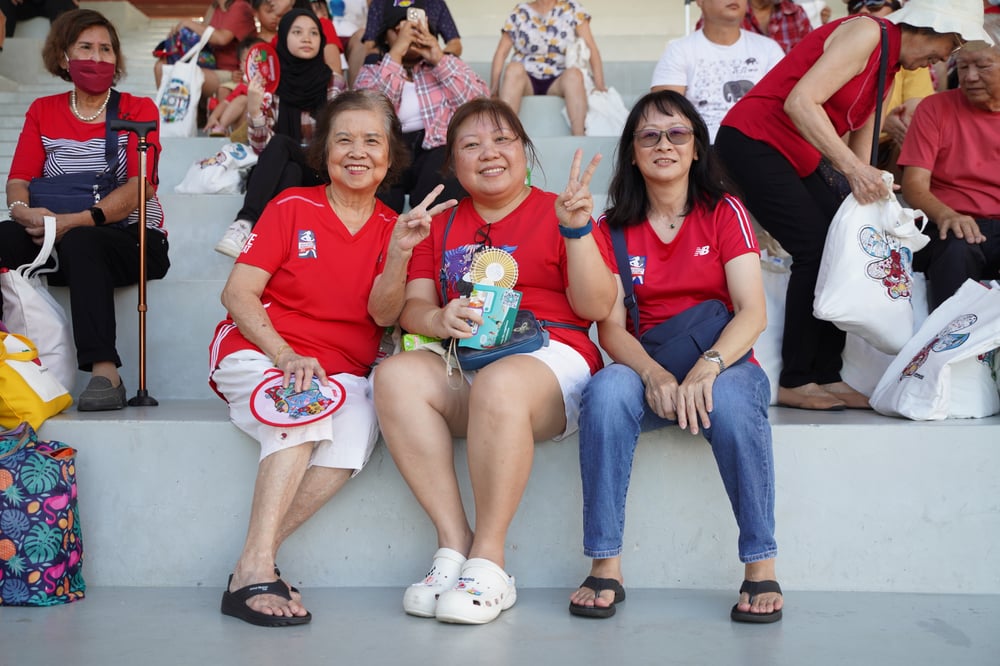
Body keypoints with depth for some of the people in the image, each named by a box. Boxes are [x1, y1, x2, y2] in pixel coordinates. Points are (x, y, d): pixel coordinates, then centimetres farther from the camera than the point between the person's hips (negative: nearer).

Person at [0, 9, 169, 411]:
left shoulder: (138, 109, 6)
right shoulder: (42, 112, 16)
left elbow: (140, 187, -10)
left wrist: (75, 222, -24)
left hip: (133, 240, -3)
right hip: (56, 243, 3)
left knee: (81, 243, -37)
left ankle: (105, 373, -42)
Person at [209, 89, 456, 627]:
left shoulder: (392, 228, 11)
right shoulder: (292, 208, 4)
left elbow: (382, 314, -3)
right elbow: (237, 293, -3)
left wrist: (401, 251, -20)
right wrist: (287, 356, -18)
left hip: (341, 373, 2)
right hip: (257, 351, -2)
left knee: (359, 419, -31)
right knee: (307, 406, -34)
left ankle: (256, 560, -27)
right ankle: (255, 570, -33)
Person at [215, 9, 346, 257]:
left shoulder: (335, 83, -2)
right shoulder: (268, 81, -2)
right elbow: (261, 147, -9)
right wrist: (254, 108, -26)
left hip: (319, 174, 0)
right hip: (276, 173, 0)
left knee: (280, 144, -31)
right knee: (290, 172, -35)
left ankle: (246, 223, -44)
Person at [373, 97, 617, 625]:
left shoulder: (555, 212, 11)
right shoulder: (441, 224, 23)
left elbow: (597, 307, 1)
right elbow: (413, 307, 13)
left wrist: (577, 230, -11)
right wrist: (438, 319, -11)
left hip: (548, 356, -3)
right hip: (459, 367, 4)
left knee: (499, 384, -38)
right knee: (395, 374, -29)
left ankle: (488, 561, -26)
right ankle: (453, 544, -25)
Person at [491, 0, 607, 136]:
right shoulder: (519, 12, 9)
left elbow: (591, 48, -2)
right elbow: (501, 52, 0)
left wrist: (599, 84, -17)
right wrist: (494, 87, -16)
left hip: (559, 81, 0)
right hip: (525, 80, 0)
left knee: (574, 73, -32)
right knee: (514, 68, -33)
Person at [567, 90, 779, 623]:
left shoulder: (724, 213, 5)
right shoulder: (615, 229, 9)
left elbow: (752, 312, -7)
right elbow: (610, 328, 0)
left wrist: (706, 369, -27)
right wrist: (654, 374, -22)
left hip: (722, 364, -1)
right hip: (644, 370, 1)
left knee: (731, 399, -36)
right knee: (606, 391, -33)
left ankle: (761, 568, -23)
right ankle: (605, 568, -26)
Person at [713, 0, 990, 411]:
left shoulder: (889, 67, 15)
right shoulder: (867, 33, -14)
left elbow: (858, 145, 16)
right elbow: (800, 102, -26)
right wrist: (853, 169, -29)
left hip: (799, 160, 10)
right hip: (752, 142, -10)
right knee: (815, 248, -16)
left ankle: (826, 377, 1)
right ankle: (793, 383, -8)